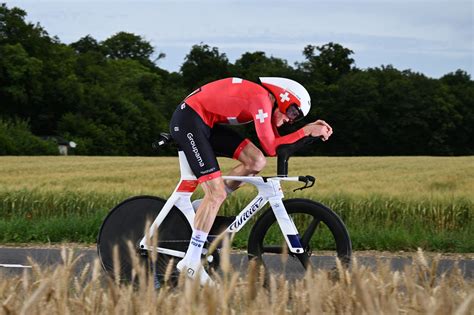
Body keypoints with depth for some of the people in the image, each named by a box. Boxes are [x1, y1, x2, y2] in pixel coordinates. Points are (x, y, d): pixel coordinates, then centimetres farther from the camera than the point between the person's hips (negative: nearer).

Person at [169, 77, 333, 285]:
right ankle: (190, 263, -12)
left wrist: (311, 129, 0)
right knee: (217, 193, -14)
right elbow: (271, 148, -19)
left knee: (256, 161, -2)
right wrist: (306, 131, -16)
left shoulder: (266, 102, 11)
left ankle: (204, 209, 9)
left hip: (207, 123, 9)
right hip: (188, 121, -9)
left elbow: (276, 142, 8)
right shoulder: (261, 98, -19)